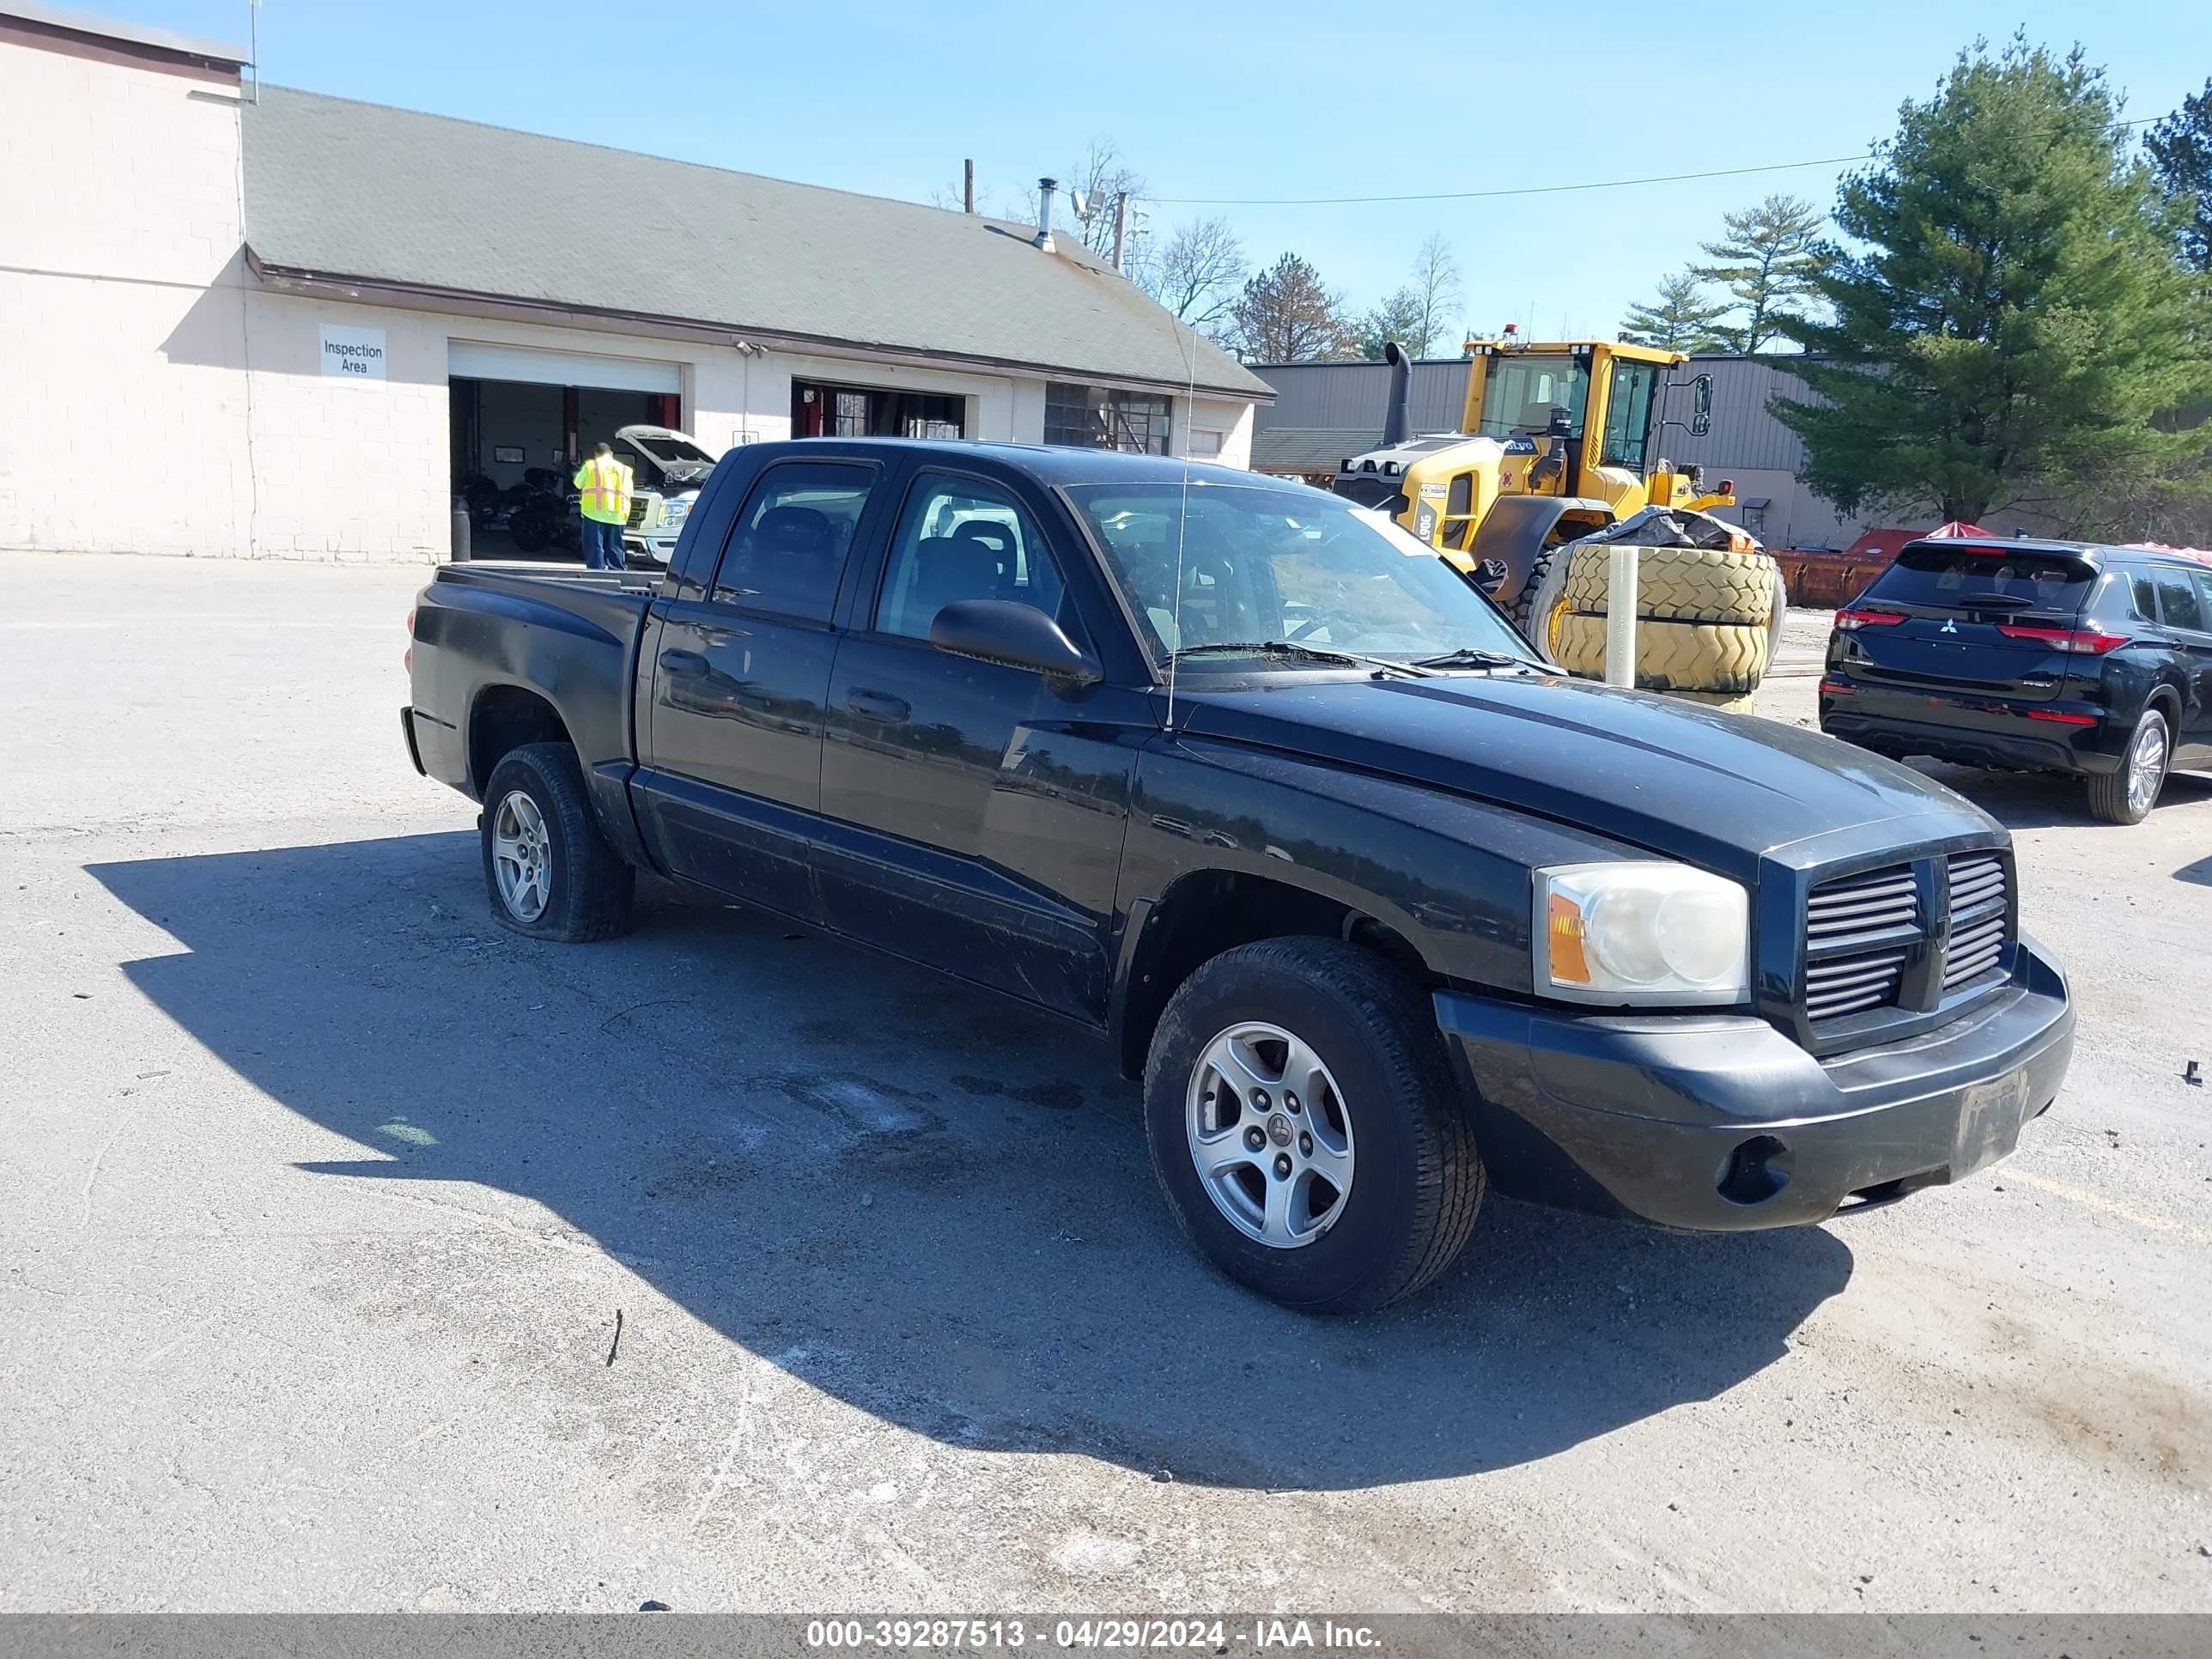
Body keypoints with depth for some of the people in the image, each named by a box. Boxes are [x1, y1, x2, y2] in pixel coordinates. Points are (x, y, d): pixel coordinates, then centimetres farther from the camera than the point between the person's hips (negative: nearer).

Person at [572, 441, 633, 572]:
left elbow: (578, 483, 14)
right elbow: (629, 492, 15)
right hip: (617, 516, 3)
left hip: (596, 513, -3)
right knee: (615, 551, 7)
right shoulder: (624, 469, 16)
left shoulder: (591, 466, 5)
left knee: (595, 549, -4)